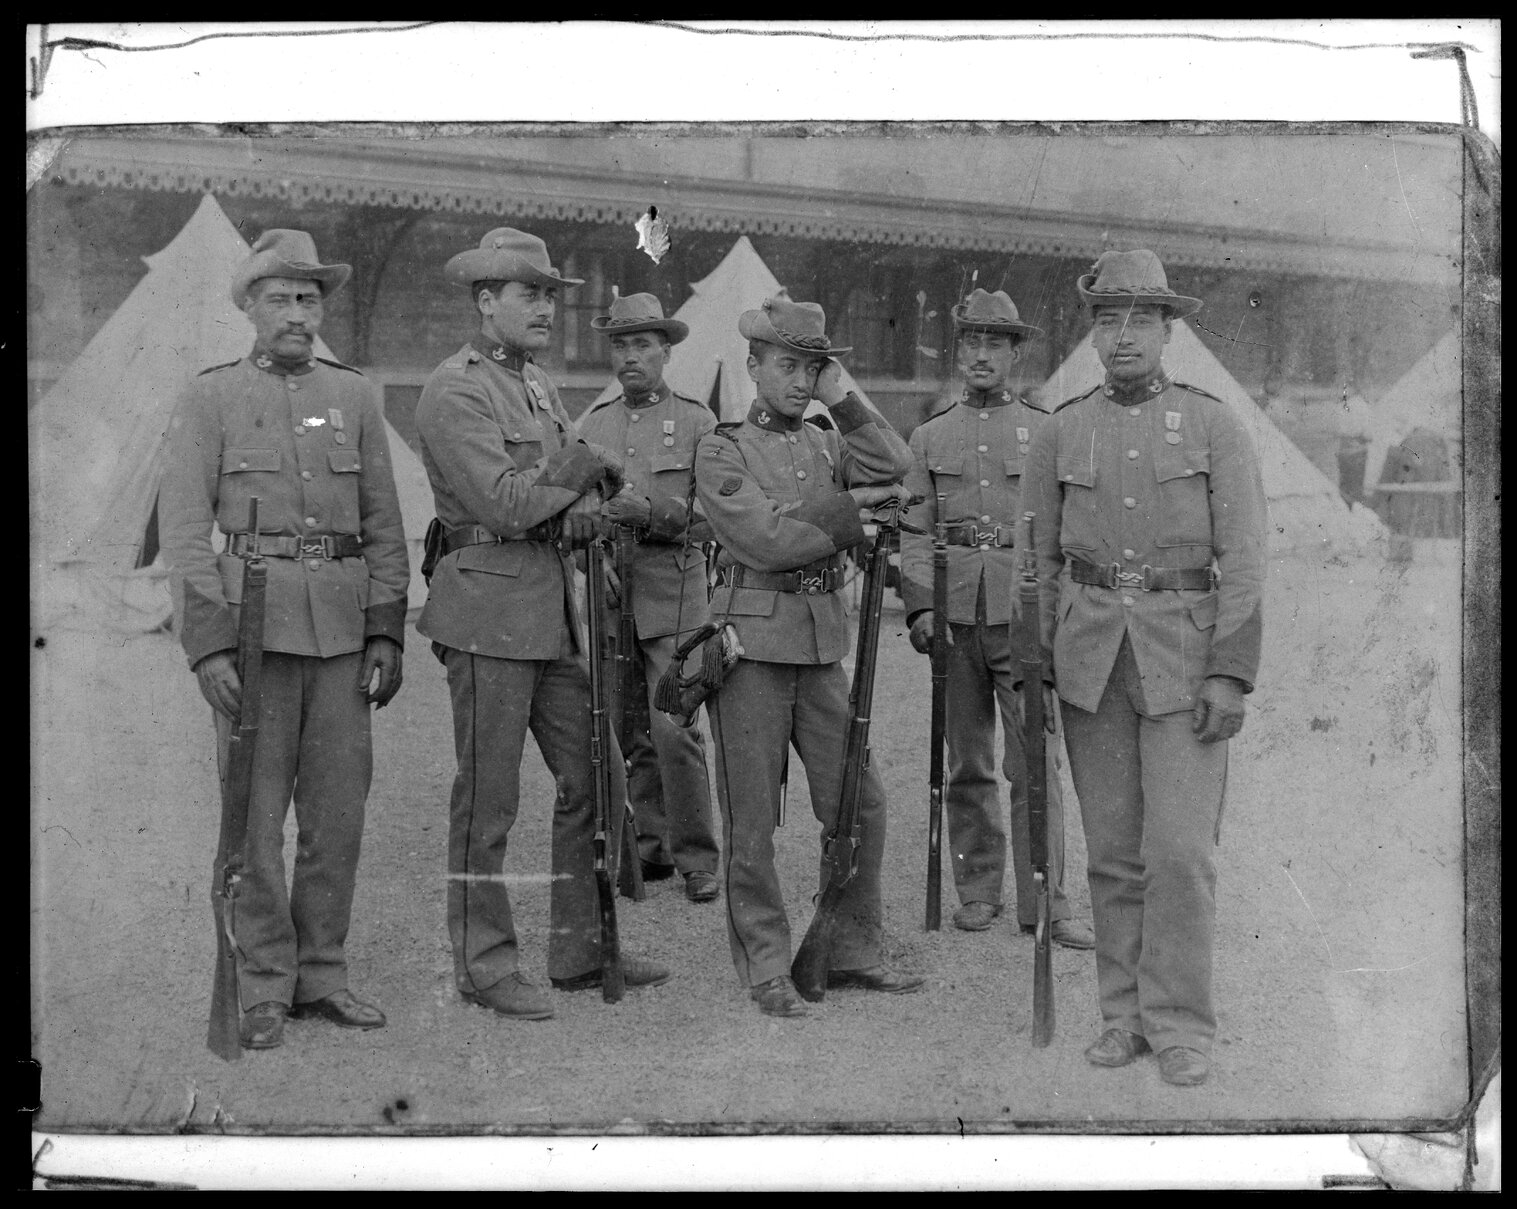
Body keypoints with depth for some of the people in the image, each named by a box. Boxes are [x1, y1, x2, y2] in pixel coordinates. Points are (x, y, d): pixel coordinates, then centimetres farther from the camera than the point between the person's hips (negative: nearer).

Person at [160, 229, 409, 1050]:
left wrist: (387, 634, 3)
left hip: (343, 629, 3)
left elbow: (384, 527, 11)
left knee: (338, 809, 6)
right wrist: (208, 645, -11)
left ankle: (320, 975, 17)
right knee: (256, 813, 0)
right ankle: (263, 989, 9)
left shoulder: (353, 397, 11)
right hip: (251, 620, -3)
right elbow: (183, 528, -3)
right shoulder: (211, 398, 3)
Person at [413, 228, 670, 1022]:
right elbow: (502, 503, -21)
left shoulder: (538, 385, 17)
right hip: (487, 610, -9)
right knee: (487, 798, 0)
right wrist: (577, 467, -8)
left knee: (596, 779, 11)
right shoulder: (455, 392, -11)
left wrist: (584, 512, -10)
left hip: (555, 607, 9)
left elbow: (586, 494, 13)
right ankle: (485, 965, 11)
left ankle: (582, 950, 22)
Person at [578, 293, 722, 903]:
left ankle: (697, 859, 0)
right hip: (610, 598, 4)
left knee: (673, 729, -11)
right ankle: (652, 847, 19)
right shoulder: (593, 425, 14)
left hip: (673, 600, -4)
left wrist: (652, 514, -20)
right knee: (630, 734, 8)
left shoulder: (697, 423, 2)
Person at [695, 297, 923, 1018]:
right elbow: (764, 540, -15)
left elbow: (897, 472, -4)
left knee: (860, 804, 7)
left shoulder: (829, 445, 15)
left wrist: (841, 400, -4)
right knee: (752, 819, 1)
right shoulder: (722, 451, -1)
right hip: (751, 640, -5)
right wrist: (852, 513, -8)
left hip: (824, 642, 5)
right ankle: (765, 970, 11)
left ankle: (852, 952, 20)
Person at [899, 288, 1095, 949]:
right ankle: (977, 889, 18)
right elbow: (914, 531, 7)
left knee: (1036, 759, -6)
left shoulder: (1044, 432, 8)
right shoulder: (930, 437, 11)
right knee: (967, 764, 8)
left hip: (1023, 614, -2)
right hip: (955, 616, 2)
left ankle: (1046, 901, -2)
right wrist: (919, 607, -5)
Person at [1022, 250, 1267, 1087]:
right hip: (1090, 655, 3)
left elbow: (1243, 561, -3)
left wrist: (1230, 674, -10)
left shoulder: (1214, 426, 0)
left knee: (1181, 851, -7)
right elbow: (1040, 557, 13)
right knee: (1112, 852, 7)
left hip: (1183, 654, -2)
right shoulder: (1061, 433, 7)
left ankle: (1180, 1025, 5)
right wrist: (1037, 663, 7)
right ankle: (1123, 1016, 17)